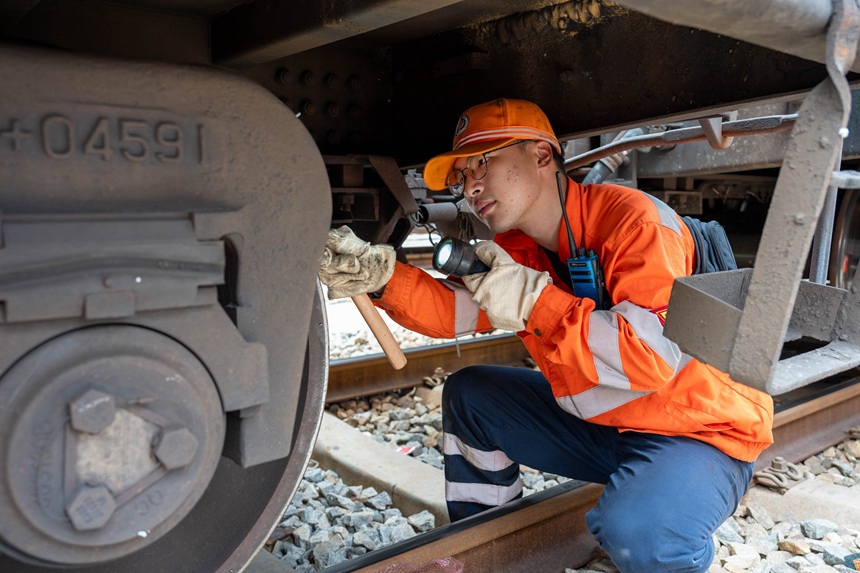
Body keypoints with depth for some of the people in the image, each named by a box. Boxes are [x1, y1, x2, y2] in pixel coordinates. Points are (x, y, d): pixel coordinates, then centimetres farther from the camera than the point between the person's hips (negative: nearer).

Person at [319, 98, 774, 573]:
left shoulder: (634, 220, -23)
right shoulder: (521, 246, 2)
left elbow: (657, 358, -33)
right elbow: (455, 309, -7)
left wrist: (533, 300, -31)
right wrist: (381, 276, -24)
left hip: (700, 431, -7)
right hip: (600, 423, 8)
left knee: (635, 533, -37)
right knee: (467, 396, 7)